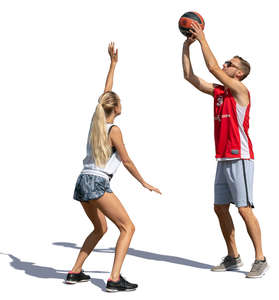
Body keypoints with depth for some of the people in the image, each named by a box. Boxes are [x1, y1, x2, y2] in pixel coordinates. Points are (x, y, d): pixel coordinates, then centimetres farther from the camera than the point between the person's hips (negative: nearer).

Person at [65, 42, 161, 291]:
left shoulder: (96, 121, 11)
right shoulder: (114, 130, -8)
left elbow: (105, 95, 24)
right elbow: (126, 161, -2)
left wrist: (113, 63, 31)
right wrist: (144, 183, 9)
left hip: (82, 181, 9)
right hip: (97, 184, -9)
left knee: (100, 228, 25)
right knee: (128, 227, -5)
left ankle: (75, 272, 22)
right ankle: (115, 279, -16)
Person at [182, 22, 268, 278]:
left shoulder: (240, 90, -8)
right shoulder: (218, 91, 13)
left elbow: (213, 67, -18)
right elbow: (190, 76, 14)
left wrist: (203, 39, -10)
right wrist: (187, 46, 10)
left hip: (240, 158, -8)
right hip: (223, 159, 8)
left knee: (244, 208, -9)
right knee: (220, 208, 8)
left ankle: (260, 260, -1)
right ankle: (233, 257, 18)